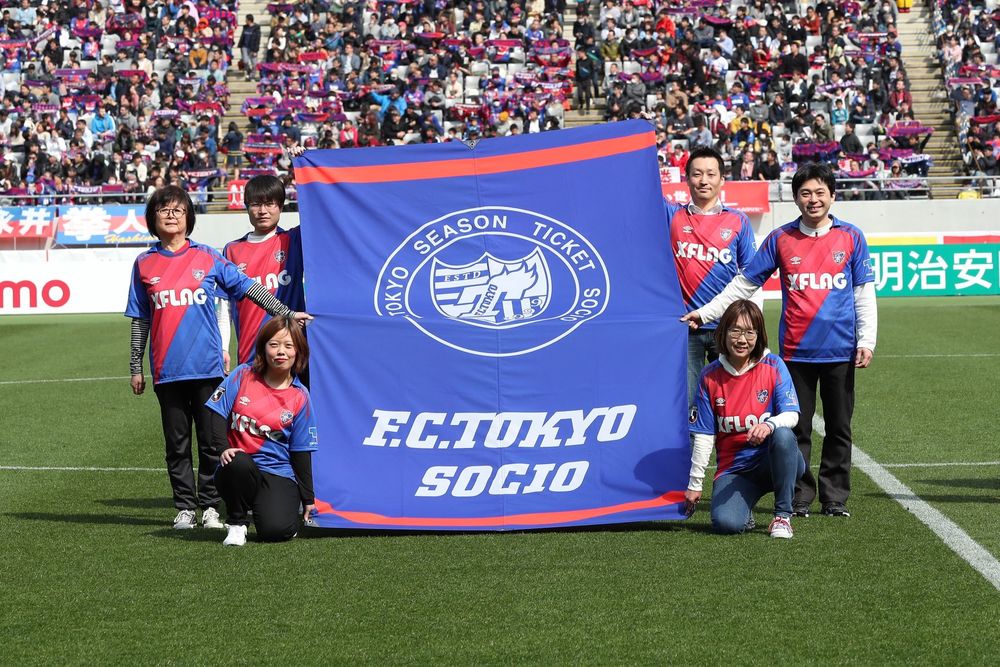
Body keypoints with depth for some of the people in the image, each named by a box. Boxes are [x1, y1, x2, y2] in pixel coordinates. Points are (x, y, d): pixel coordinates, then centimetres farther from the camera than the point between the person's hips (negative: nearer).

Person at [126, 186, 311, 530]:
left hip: (207, 367, -1)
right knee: (177, 445, 7)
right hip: (167, 371, 1)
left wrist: (285, 312, -5)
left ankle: (209, 506, 12)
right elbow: (140, 320, 11)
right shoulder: (144, 264, 8)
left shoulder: (208, 257, 5)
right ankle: (184, 508, 15)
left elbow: (248, 288, 3)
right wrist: (136, 367, 10)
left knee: (212, 443, 2)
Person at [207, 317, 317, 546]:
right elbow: (215, 415, -2)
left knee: (276, 530, -24)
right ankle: (237, 523, -10)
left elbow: (301, 451, 6)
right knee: (238, 464, -37)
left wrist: (308, 499, 7)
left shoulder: (300, 397, 2)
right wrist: (221, 450, -18)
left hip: (278, 473, 0)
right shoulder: (242, 376, 0)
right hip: (237, 470, 0)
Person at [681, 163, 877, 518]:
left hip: (840, 351, 0)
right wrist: (704, 312, 3)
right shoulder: (780, 239, 5)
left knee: (839, 428, 6)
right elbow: (744, 283, 8)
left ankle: (835, 498, 15)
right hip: (796, 351, 0)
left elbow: (864, 293, 5)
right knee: (796, 429, 3)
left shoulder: (851, 237, 4)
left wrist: (866, 340, -3)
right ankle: (799, 498, 11)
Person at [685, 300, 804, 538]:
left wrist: (770, 425, -35)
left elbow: (792, 415, -12)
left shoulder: (773, 366, -4)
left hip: (773, 461, -1)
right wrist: (694, 484, 2)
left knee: (783, 435, -36)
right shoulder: (710, 376, 0)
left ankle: (782, 515, -18)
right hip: (734, 469, 1)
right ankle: (744, 507, 13)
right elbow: (704, 436, 3)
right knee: (726, 523, -27)